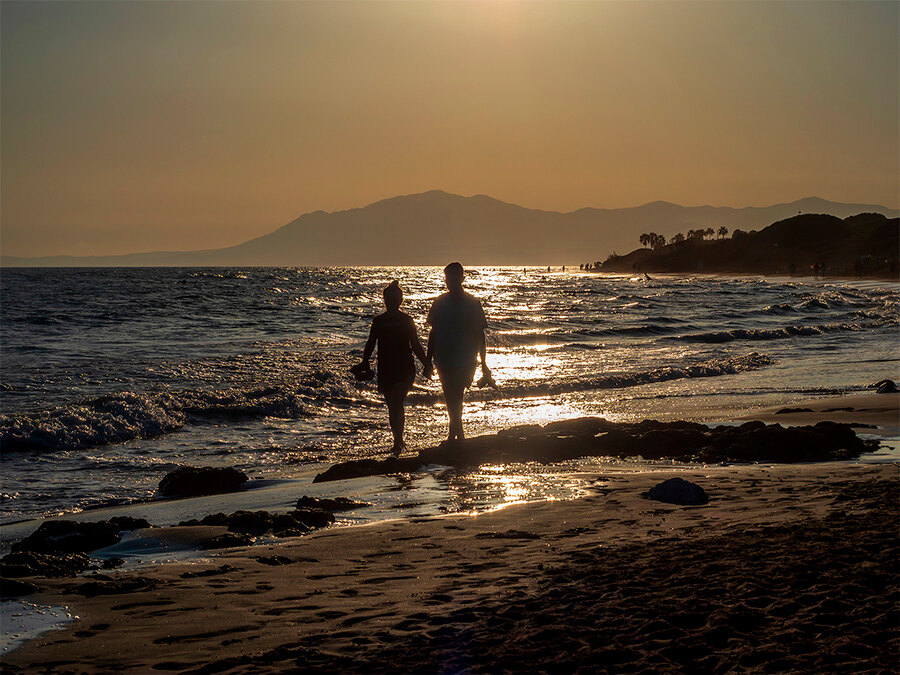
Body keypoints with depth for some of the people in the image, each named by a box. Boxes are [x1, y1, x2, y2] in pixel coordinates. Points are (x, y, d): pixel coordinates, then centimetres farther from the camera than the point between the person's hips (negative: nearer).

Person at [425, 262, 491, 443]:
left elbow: (479, 335, 3)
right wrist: (429, 360, 9)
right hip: (443, 359, 3)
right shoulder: (440, 302, 4)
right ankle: (458, 433, 27)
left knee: (455, 397, -13)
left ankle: (453, 434, -5)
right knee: (451, 399, 11)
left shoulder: (472, 303, -3)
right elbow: (433, 332, 10)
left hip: (465, 360, -3)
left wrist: (483, 364, 4)